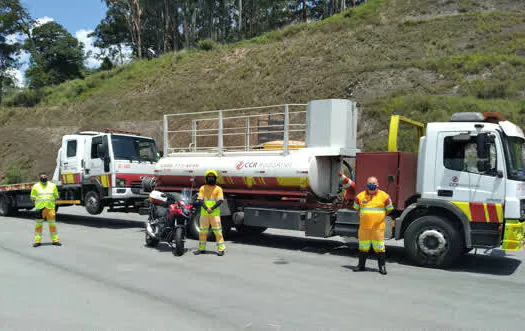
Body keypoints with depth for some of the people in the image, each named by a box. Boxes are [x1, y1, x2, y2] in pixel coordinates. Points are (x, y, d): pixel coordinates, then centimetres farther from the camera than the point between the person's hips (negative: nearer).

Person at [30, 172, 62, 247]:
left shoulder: (52, 185, 10)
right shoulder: (36, 186, 7)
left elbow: (56, 196, 16)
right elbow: (33, 198, 10)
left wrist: (51, 203, 7)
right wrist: (37, 205, 1)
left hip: (50, 208, 1)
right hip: (40, 208, -1)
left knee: (52, 224, 1)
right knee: (38, 224, 1)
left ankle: (55, 240, 8)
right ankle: (37, 241, 7)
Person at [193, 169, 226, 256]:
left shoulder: (218, 189, 5)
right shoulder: (202, 188, 10)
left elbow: (220, 201, -4)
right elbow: (200, 200, 1)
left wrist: (212, 208, -17)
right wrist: (206, 208, -15)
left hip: (215, 213, -3)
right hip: (204, 213, 3)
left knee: (217, 230, -6)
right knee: (202, 231, 8)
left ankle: (221, 249, -3)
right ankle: (201, 248, 18)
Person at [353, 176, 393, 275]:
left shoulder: (384, 196, -1)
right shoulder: (360, 196, 4)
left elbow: (389, 209, 11)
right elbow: (356, 208, 20)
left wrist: (380, 216, 8)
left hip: (378, 227, -2)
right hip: (364, 226, 2)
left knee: (379, 247, 0)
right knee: (363, 247, 10)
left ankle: (382, 266, 10)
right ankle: (361, 265, 22)